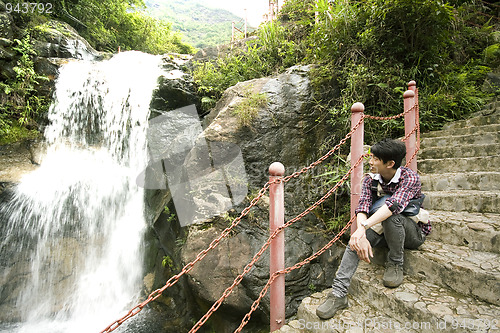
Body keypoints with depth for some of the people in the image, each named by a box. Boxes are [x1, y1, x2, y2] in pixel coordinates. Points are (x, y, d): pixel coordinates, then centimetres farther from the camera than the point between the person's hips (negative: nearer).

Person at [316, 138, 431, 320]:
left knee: (389, 216, -35)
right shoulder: (370, 179, -7)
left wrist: (363, 227, -53)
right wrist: (362, 234, -40)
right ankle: (339, 293, -22)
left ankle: (395, 263, -13)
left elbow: (394, 204, -41)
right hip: (385, 231, 4)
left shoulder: (410, 177, -22)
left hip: (413, 231, -4)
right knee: (355, 241, -24)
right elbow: (362, 208, -21)